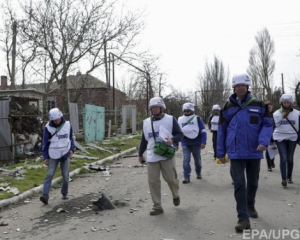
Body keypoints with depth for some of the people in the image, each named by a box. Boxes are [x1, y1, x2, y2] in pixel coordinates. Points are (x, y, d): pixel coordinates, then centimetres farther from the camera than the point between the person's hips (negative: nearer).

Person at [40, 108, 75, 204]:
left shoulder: (67, 125, -2)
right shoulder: (48, 127, -7)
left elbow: (70, 138, 10)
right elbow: (45, 142, -1)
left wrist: (72, 149, -3)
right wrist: (45, 157, -3)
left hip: (65, 154, 2)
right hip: (53, 155, -1)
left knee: (65, 175, 5)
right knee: (49, 174, -10)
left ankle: (64, 193, 23)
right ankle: (45, 196, -12)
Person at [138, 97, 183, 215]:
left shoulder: (170, 119, 0)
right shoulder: (146, 122, 12)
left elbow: (180, 134, -1)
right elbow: (144, 139, 20)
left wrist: (172, 140, -22)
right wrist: (140, 154, 22)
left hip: (167, 156, -3)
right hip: (151, 157, 3)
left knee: (171, 178, 1)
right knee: (153, 181, 1)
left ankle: (175, 195, 34)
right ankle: (157, 206, 13)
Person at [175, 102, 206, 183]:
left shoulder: (197, 119, -2)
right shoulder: (180, 120, 5)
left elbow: (203, 131, -2)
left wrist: (203, 142, -12)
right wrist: (176, 144, 8)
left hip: (196, 143, -1)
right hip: (185, 144, 1)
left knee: (197, 160, 13)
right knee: (186, 160, -8)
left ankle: (198, 173, 37)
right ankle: (186, 177, -2)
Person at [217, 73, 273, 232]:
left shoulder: (259, 105, 0)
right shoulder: (227, 107, 2)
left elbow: (268, 124, -1)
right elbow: (221, 130, 5)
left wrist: (264, 141, -20)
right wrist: (221, 152, 4)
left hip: (254, 151, 1)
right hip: (236, 152, -1)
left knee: (253, 182, 18)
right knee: (239, 184, -7)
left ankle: (250, 206, 43)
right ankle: (243, 218, -1)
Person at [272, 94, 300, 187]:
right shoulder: (276, 114, -1)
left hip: (292, 138, 2)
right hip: (280, 138, -1)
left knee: (290, 158, 11)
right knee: (283, 158, -7)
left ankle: (289, 176, 28)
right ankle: (284, 179, -2)